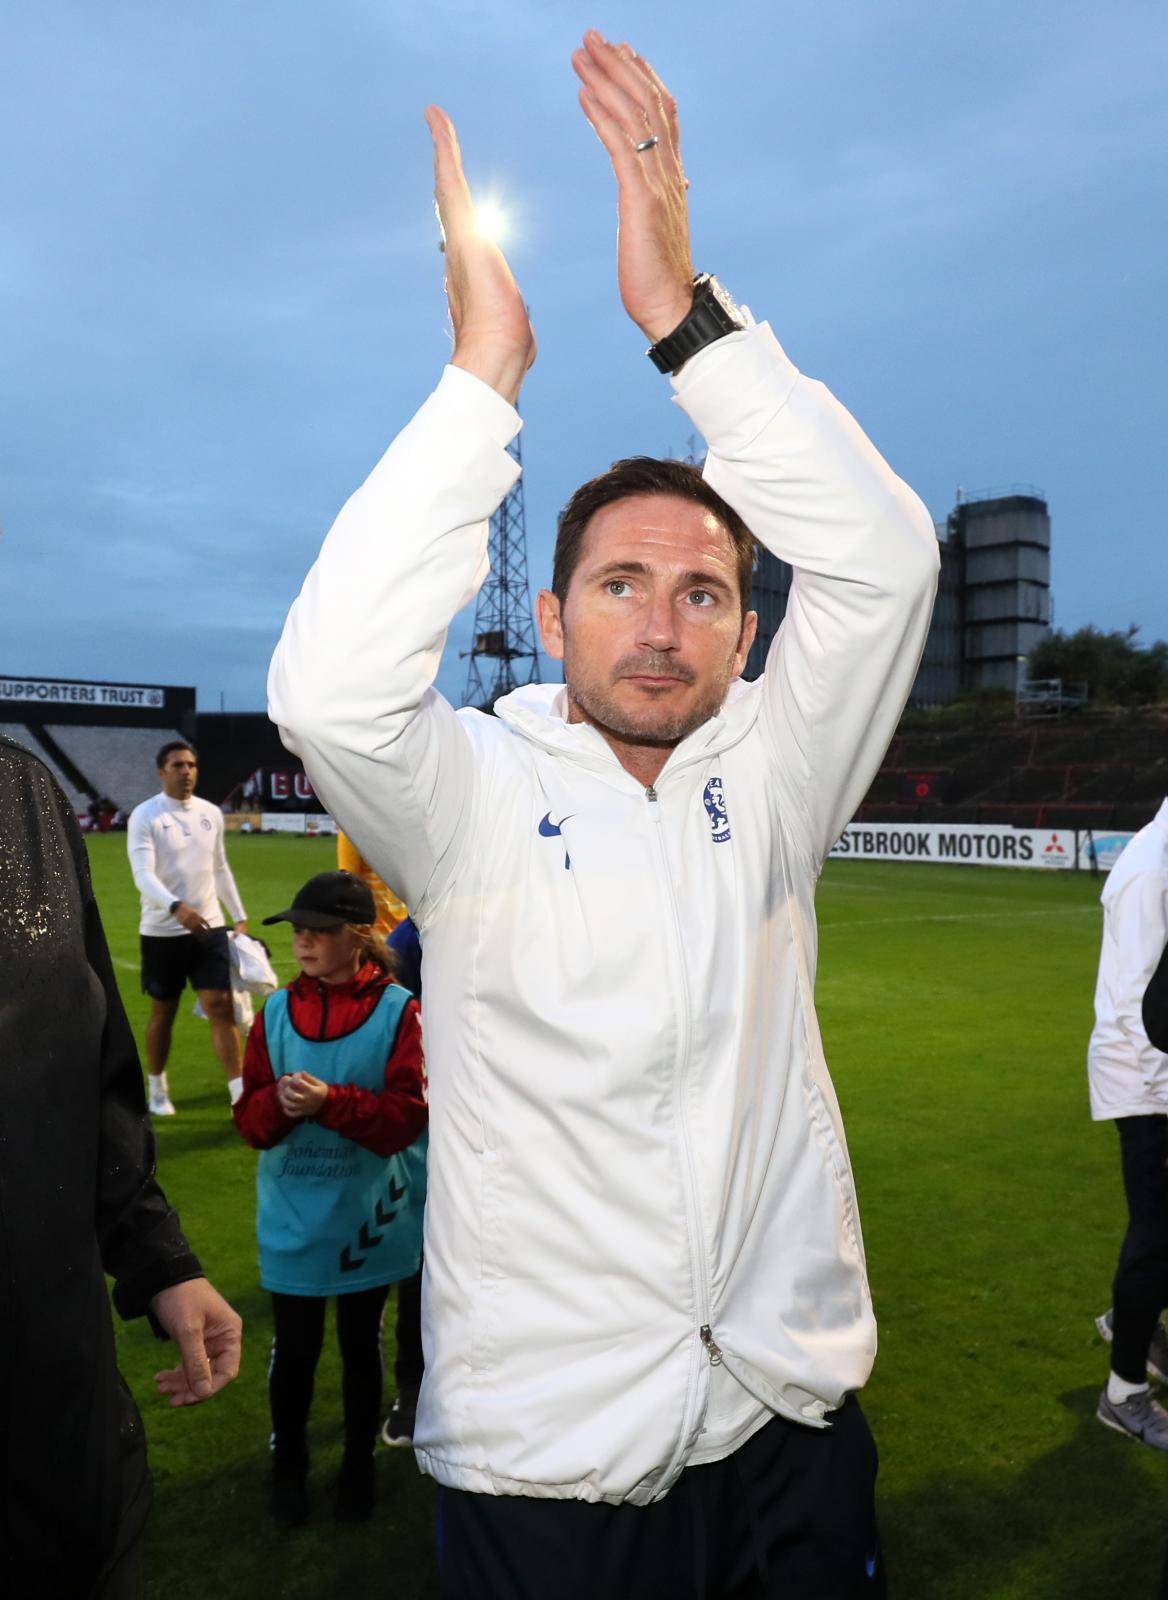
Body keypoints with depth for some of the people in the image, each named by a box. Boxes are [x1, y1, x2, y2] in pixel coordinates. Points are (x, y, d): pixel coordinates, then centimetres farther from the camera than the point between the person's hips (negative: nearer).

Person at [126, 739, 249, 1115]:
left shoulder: (211, 813, 6)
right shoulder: (145, 815, -10)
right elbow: (143, 875, -21)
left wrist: (239, 917, 18)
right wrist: (176, 907, -38)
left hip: (209, 928, 3)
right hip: (161, 932, -3)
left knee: (222, 1008, -6)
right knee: (163, 1013, 11)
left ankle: (241, 1095, -6)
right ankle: (157, 1088, 32)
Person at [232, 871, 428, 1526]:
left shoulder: (397, 1011, -12)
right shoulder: (276, 1012, -2)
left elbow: (408, 1114, -17)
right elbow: (250, 1118, -2)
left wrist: (329, 1101, -29)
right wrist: (279, 1102, -24)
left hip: (369, 1218, -2)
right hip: (293, 1218, 2)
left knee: (361, 1345, 16)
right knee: (295, 1348, 12)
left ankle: (359, 1465, 37)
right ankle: (289, 1465, 37)